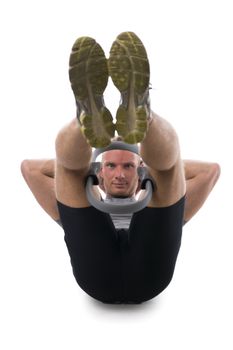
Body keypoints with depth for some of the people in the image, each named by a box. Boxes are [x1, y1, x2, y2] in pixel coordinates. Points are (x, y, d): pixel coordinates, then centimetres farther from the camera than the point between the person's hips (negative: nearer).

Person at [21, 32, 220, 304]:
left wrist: (163, 161, 39)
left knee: (166, 148, -5)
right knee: (66, 148, -2)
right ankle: (89, 116, -37)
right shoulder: (87, 213, 45)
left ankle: (138, 110, -40)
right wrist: (77, 161, 39)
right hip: (97, 273, 0)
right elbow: (30, 168, 42)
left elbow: (210, 170, 39)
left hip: (149, 272, 0)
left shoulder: (156, 213, 45)